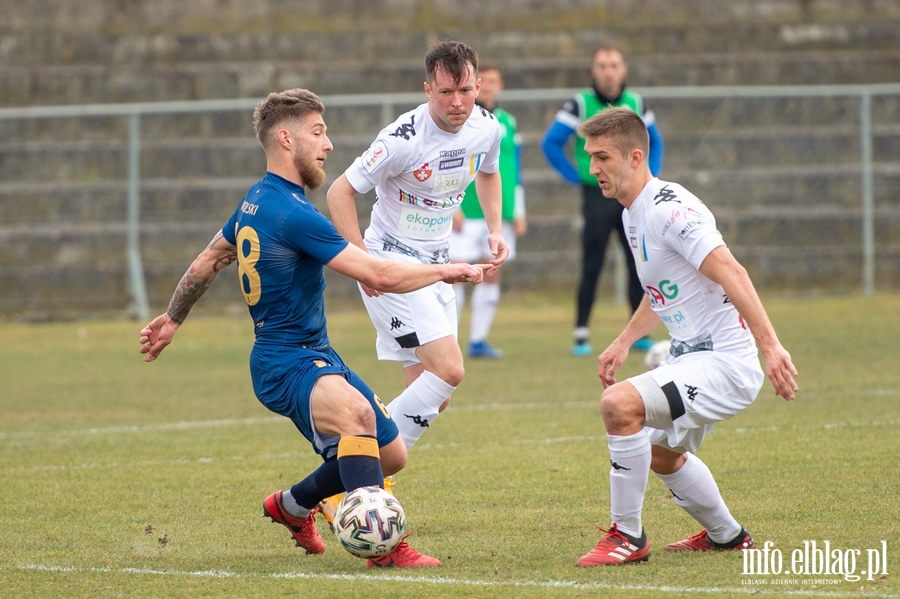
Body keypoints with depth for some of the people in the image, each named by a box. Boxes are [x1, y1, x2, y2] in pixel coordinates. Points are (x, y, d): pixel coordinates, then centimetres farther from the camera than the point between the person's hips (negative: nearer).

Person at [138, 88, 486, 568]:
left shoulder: (255, 202, 11)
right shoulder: (292, 213, -21)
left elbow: (206, 263, 25)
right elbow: (381, 276, -22)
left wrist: (172, 319, 39)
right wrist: (446, 271, -8)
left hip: (315, 356, 10)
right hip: (287, 362, -10)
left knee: (390, 455, 14)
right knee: (355, 412, -40)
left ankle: (292, 506, 37)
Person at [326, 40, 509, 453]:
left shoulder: (486, 128, -3)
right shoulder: (403, 139, -23)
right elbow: (339, 192, -18)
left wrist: (494, 230, 8)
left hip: (436, 263, 8)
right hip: (391, 264, -8)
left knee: (432, 397, 4)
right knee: (448, 370, -21)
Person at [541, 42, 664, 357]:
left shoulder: (636, 104, 6)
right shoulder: (580, 105, -6)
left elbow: (654, 141, 21)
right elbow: (550, 143, -4)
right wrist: (575, 176, -6)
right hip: (597, 197, -4)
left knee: (640, 266, 2)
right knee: (591, 269, -5)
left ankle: (640, 333, 11)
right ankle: (581, 336, -1)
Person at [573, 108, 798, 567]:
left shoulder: (669, 210, -21)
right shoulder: (634, 213, 10)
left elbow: (730, 273, -30)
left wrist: (770, 345, -38)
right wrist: (623, 343, 22)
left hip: (723, 361, -11)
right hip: (691, 357, 11)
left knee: (619, 404, -28)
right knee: (662, 454, 30)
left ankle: (628, 537, -14)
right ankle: (726, 536, 52)